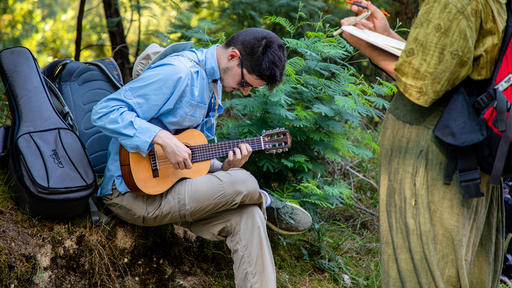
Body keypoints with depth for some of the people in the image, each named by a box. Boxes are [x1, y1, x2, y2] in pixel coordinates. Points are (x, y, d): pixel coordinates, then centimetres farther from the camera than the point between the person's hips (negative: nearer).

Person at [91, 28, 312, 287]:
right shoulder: (179, 72, -17)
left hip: (171, 183, 9)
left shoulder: (213, 83, 13)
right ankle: (269, 206, 10)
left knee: (248, 215, -18)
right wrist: (163, 138, -31)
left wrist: (224, 168, -2)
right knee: (242, 184, -23)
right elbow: (105, 112, -23)